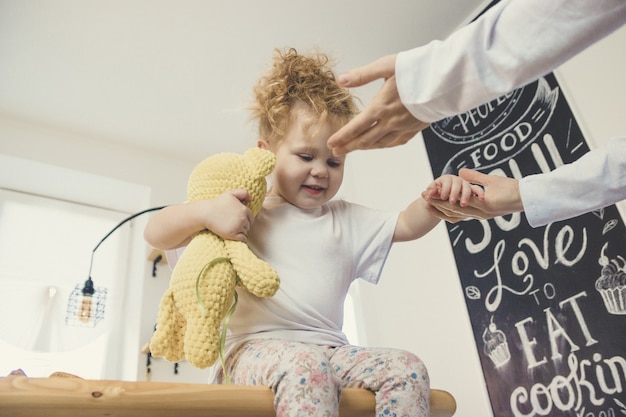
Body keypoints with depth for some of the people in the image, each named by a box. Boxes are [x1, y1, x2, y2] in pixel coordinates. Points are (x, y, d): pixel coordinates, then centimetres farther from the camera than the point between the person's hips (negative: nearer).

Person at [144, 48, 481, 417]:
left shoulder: (346, 219, 19)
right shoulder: (244, 209, 5)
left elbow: (407, 225, 15)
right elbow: (156, 234, 3)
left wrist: (437, 197, -8)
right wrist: (205, 210, -18)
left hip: (330, 350, 5)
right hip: (260, 348, -4)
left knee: (408, 369, -18)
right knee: (307, 368, -37)